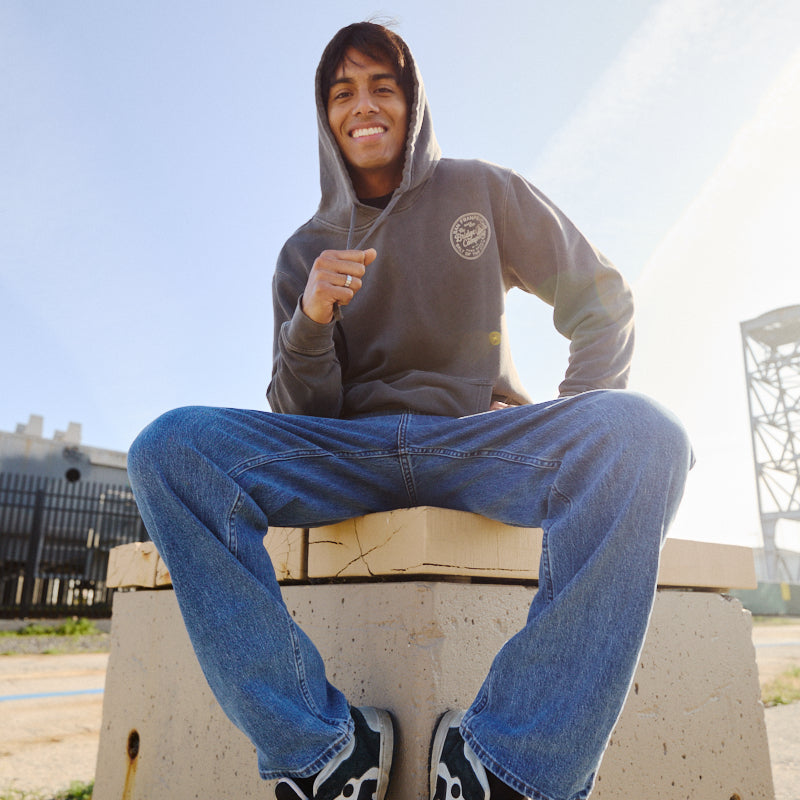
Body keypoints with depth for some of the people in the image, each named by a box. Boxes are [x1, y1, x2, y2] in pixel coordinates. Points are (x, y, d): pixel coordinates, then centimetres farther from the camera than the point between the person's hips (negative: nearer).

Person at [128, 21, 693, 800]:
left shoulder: (482, 192, 10)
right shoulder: (305, 251, 12)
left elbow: (599, 298, 13)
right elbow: (301, 416, 5)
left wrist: (577, 433, -2)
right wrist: (310, 321, -16)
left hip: (478, 440, -1)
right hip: (348, 452, 2)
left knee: (644, 433, -30)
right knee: (169, 446, -22)